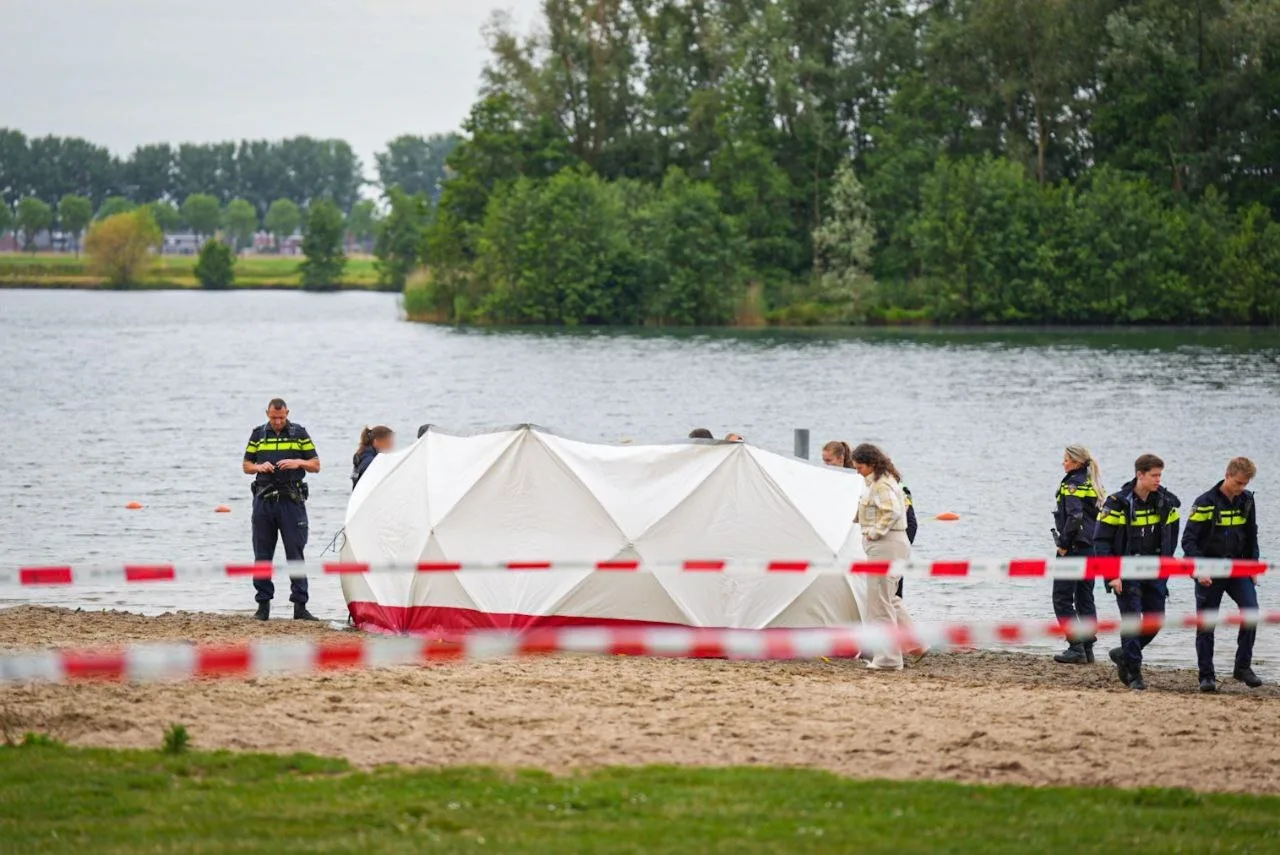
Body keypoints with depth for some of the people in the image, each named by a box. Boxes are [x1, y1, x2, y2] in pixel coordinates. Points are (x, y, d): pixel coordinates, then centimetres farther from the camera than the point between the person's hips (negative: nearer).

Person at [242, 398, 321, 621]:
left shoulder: (299, 434, 5)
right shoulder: (258, 435, 10)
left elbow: (316, 465, 6)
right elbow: (246, 466, 13)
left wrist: (298, 463, -12)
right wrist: (259, 467, -8)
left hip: (291, 501, -2)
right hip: (264, 500, 2)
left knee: (295, 554, -4)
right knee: (262, 555, 4)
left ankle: (300, 606, -4)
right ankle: (263, 605, 10)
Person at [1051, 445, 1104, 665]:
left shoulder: (1072, 484, -13)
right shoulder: (1094, 484, 13)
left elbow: (1074, 516, -23)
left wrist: (1064, 544, -15)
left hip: (1075, 548, -9)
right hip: (1093, 548, 9)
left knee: (1062, 598, -3)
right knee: (1085, 599, 13)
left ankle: (1076, 648, -9)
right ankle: (1088, 647, 12)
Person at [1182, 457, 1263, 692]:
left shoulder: (1246, 501, 5)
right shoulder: (1206, 503, -11)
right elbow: (1189, 540, -12)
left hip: (1237, 568, 4)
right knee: (1206, 626, -1)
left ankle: (1243, 667, -7)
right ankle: (1206, 676, 8)